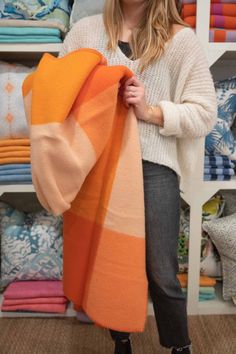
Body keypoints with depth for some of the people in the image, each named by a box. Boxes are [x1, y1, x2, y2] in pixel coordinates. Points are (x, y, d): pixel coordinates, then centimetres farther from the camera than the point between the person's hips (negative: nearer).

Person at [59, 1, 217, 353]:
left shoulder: (180, 38, 4)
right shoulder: (85, 29, 10)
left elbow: (205, 113, 0)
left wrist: (151, 112, -12)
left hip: (154, 167, -2)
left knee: (162, 274, 3)